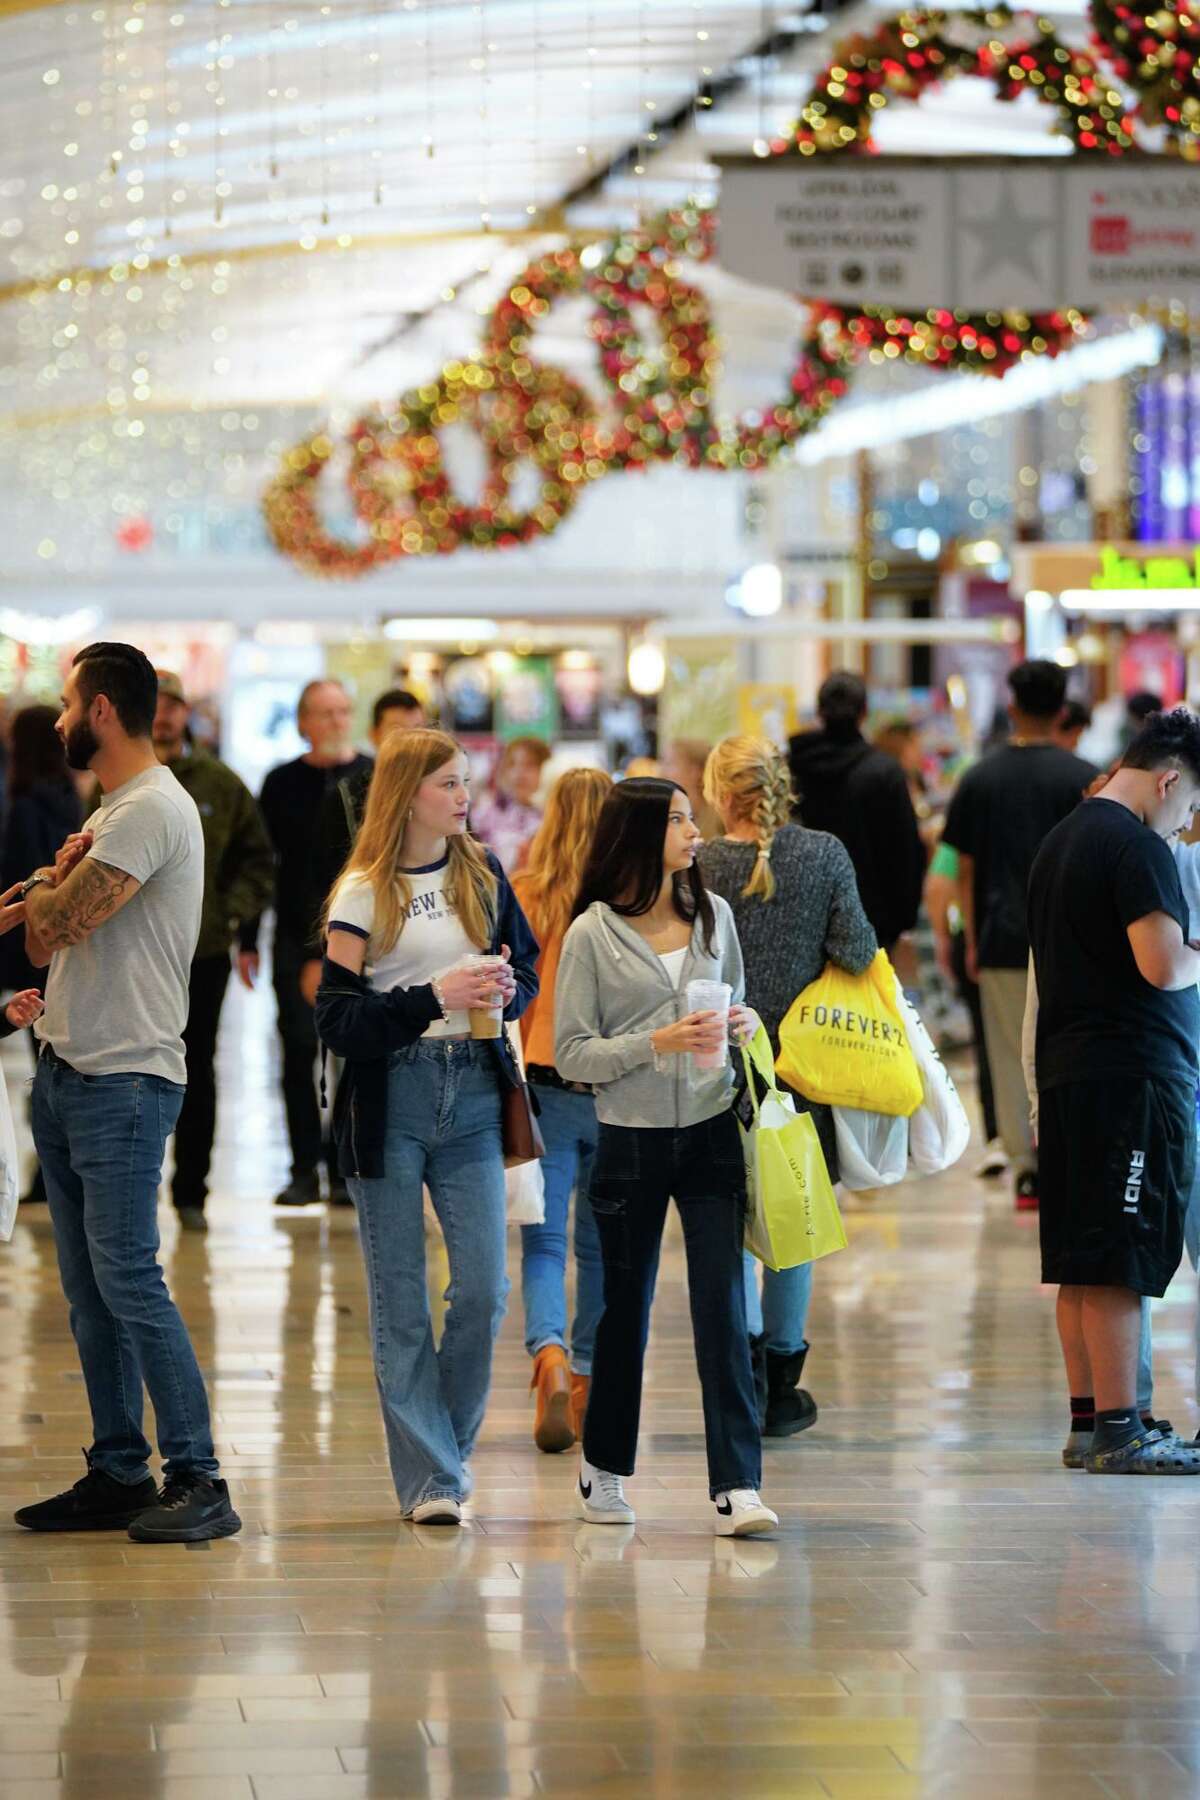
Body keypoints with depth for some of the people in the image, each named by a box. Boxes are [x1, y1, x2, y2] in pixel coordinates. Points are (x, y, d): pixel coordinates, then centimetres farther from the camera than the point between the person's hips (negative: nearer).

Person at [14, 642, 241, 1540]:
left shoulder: (150, 811, -14)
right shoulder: (111, 813, 19)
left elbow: (53, 923, -19)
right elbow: (42, 942, 19)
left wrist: (45, 885, 2)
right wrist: (57, 879, 0)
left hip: (124, 1081, -10)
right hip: (66, 1075, 10)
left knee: (127, 1276, -12)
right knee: (90, 1290, 10)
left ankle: (198, 1480, -11)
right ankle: (117, 1474, 14)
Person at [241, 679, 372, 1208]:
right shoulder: (283, 783, 7)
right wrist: (247, 940, 6)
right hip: (296, 939, 1)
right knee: (299, 1049, -1)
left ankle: (346, 1168, 7)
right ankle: (305, 1168, 5)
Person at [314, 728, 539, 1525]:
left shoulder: (484, 875, 9)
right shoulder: (364, 893, -3)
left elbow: (528, 965, 19)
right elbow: (338, 1019, -8)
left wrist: (507, 991, -4)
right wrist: (434, 996, -19)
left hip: (471, 1096, 3)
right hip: (390, 1100, -3)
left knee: (484, 1288, -4)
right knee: (400, 1300, 0)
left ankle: (448, 1448, 17)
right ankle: (429, 1478, 6)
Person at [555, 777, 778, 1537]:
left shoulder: (713, 915, 6)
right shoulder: (593, 933, -6)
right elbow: (571, 1054, -7)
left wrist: (746, 1022, -2)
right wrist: (656, 1044, -19)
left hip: (710, 1133, 2)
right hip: (631, 1140, -2)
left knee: (723, 1307, -6)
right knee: (626, 1308, 10)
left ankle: (738, 1487, -9)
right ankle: (604, 1471, 27)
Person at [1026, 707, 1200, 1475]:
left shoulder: (1061, 839, 17)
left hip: (1067, 1072, 9)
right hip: (1134, 1075, -9)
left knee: (1080, 1264, 11)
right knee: (1119, 1264, -8)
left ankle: (1088, 1422, 16)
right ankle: (1119, 1432, -7)